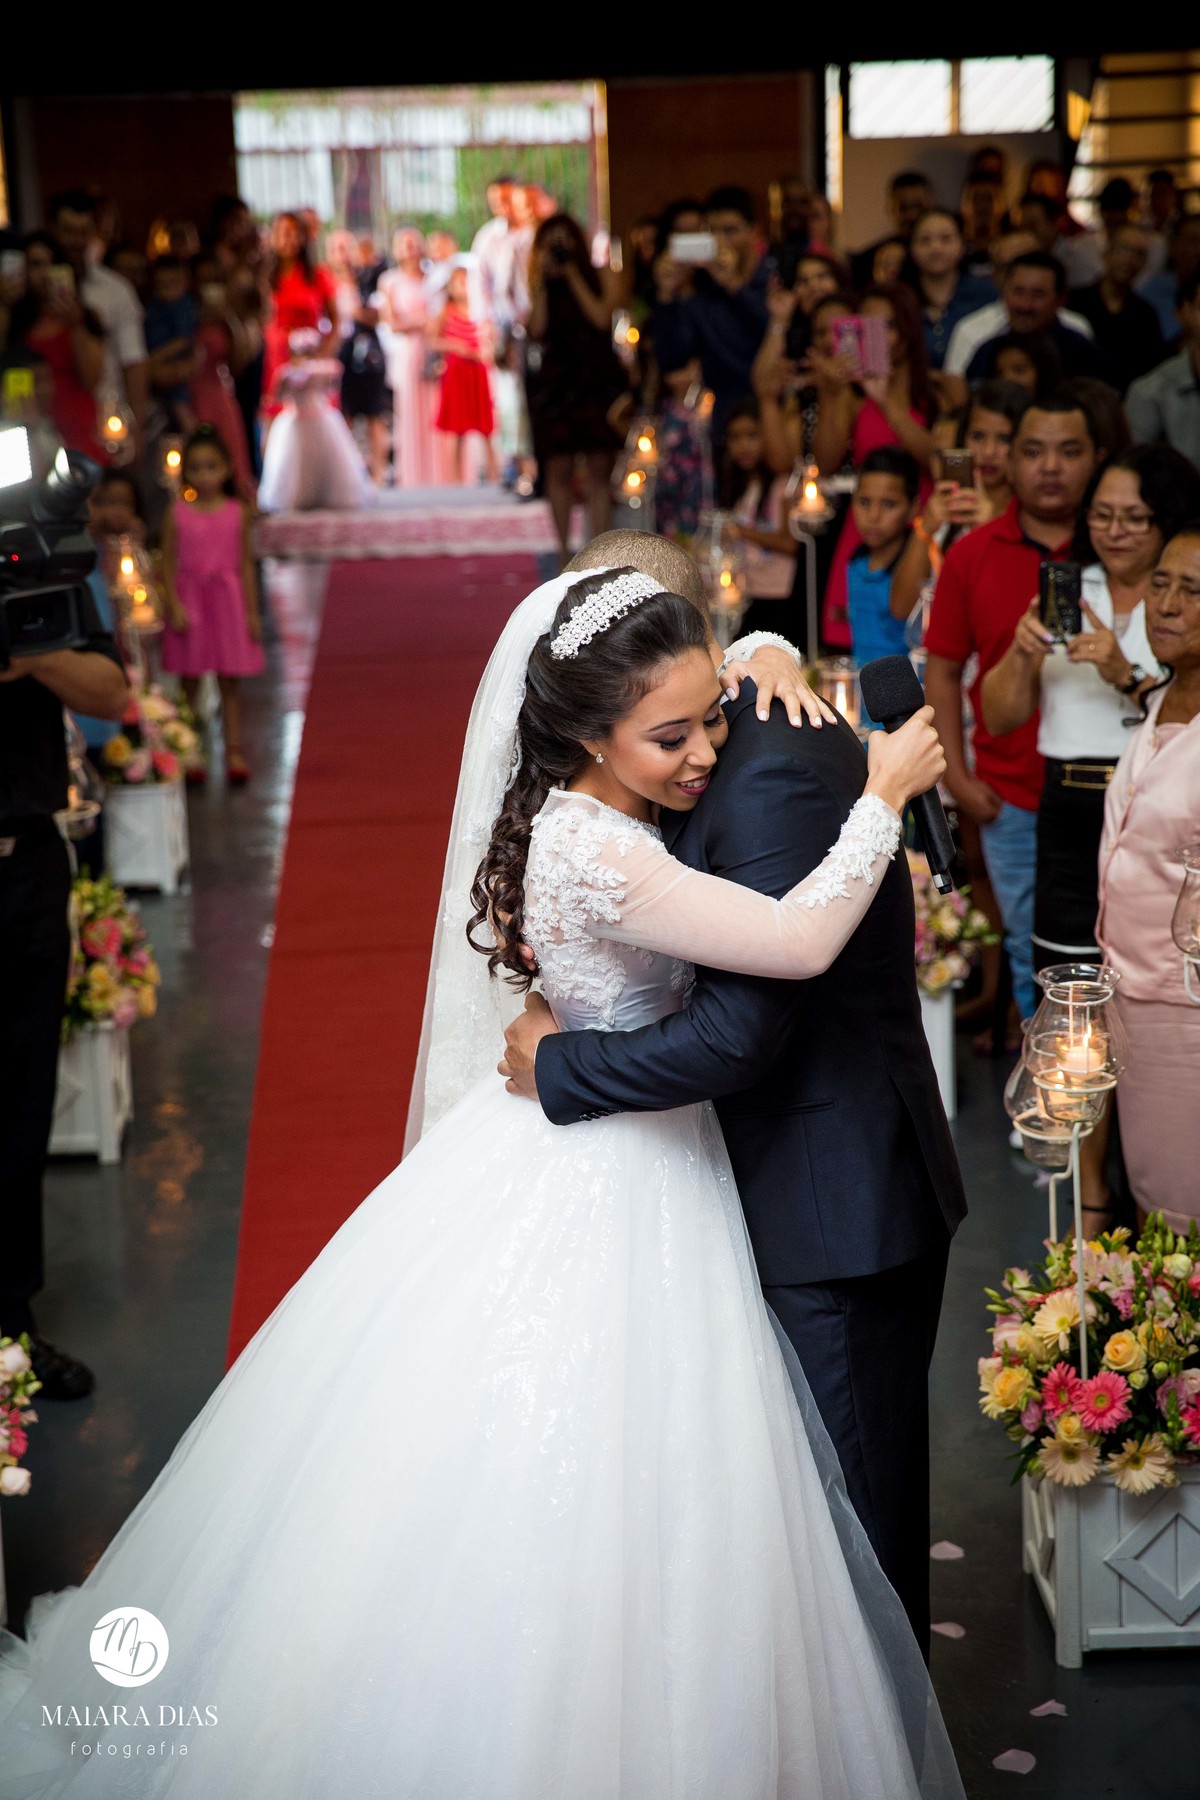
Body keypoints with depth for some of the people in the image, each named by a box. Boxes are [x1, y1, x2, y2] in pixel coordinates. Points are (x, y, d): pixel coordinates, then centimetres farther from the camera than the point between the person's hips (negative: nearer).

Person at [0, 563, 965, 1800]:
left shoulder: (591, 810, 2)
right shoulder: (595, 855, -27)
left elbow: (742, 656, 18)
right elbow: (799, 941, -32)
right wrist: (882, 794, -21)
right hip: (606, 1191, -10)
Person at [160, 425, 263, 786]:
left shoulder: (237, 513, 0)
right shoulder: (178, 513, -2)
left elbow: (246, 564, 3)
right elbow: (168, 564, -1)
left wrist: (252, 611, 1)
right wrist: (174, 605, -11)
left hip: (227, 600, 0)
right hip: (189, 599, 0)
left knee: (229, 682, 3)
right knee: (189, 682, 6)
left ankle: (234, 753, 8)